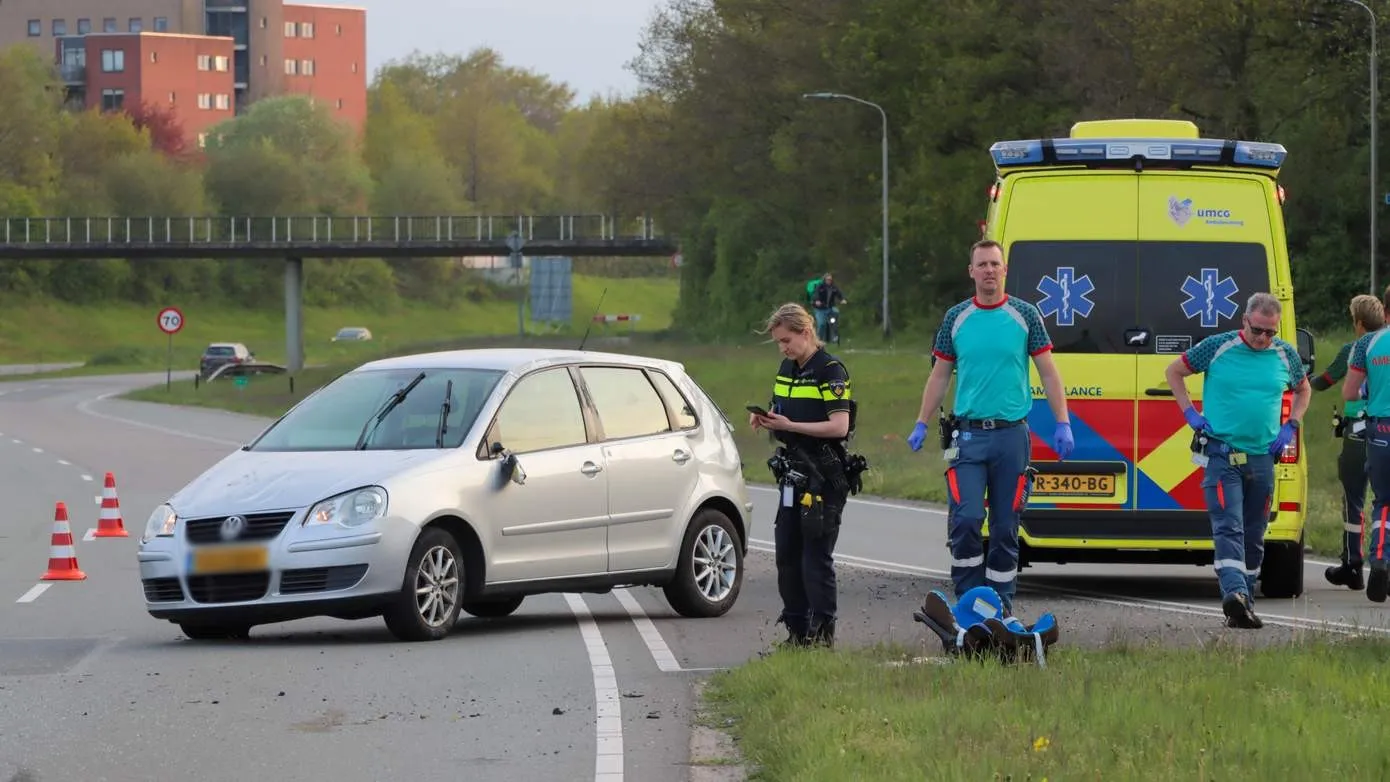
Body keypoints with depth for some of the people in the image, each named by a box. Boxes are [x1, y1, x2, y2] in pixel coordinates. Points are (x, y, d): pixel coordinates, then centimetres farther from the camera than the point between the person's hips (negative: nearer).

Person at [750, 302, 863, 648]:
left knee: (816, 555, -7)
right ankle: (797, 629, 15)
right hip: (793, 472, 9)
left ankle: (823, 630, -2)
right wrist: (765, 419, 3)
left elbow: (839, 426, -19)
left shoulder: (830, 370, -12)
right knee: (787, 552, 8)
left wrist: (790, 425, -21)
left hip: (825, 475, -9)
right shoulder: (787, 368, 13)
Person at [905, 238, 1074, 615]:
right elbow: (939, 376, 14)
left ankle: (1001, 606, 12)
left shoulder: (1025, 315, 4)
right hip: (968, 435, 0)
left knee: (1006, 527, 4)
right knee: (965, 519, -12)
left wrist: (1063, 424, -2)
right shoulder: (956, 318, 7)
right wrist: (921, 424, 8)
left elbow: (1049, 373, 6)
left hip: (1012, 433, 0)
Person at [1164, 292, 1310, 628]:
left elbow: (1303, 390, 25)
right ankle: (1235, 593, -32)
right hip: (1221, 454, -4)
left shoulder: (1286, 356, 6)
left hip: (1262, 458, 4)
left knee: (1254, 536, 10)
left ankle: (1245, 604, 20)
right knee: (1229, 528, -18)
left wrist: (1290, 427, 11)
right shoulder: (1217, 347, -5)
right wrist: (1190, 414, -2)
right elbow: (1174, 371, 7)